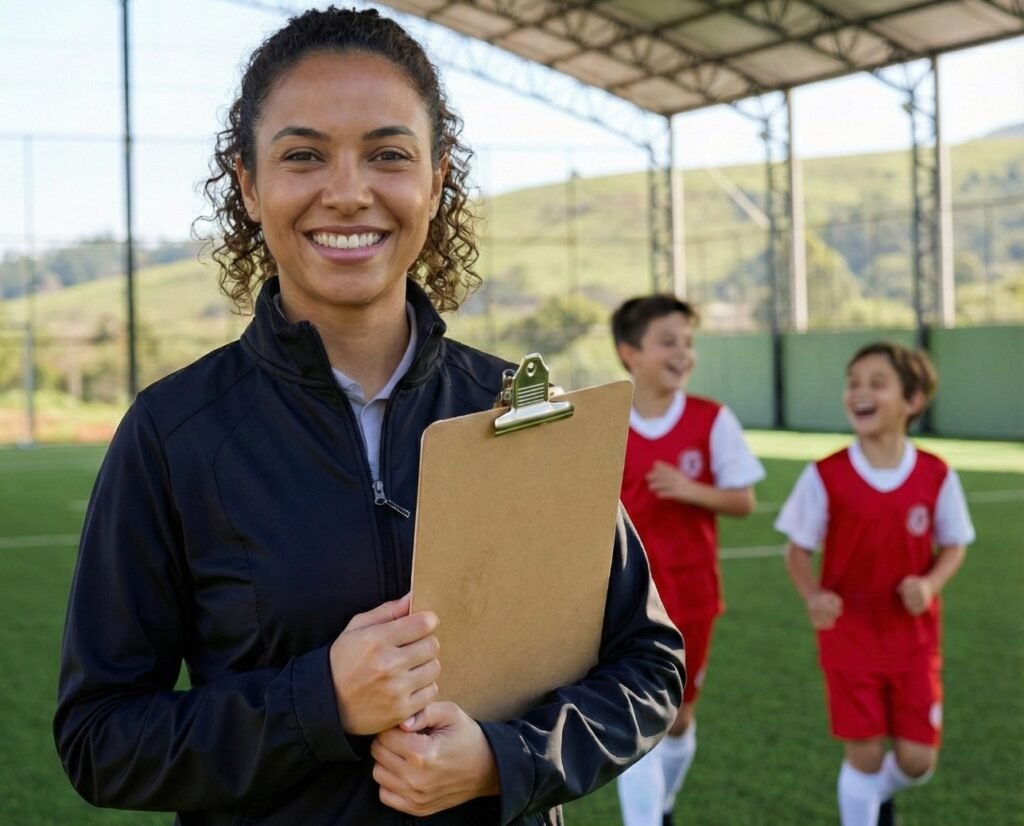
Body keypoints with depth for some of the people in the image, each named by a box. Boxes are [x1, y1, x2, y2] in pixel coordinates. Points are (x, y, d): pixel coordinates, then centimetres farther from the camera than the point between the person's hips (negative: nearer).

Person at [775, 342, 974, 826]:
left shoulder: (936, 476, -8)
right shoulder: (825, 477, -12)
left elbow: (954, 546, 5)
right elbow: (798, 550, -3)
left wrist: (930, 584, -16)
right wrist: (813, 596, -23)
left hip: (914, 637, 2)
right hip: (850, 636, -2)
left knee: (918, 759, 5)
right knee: (864, 753, 2)